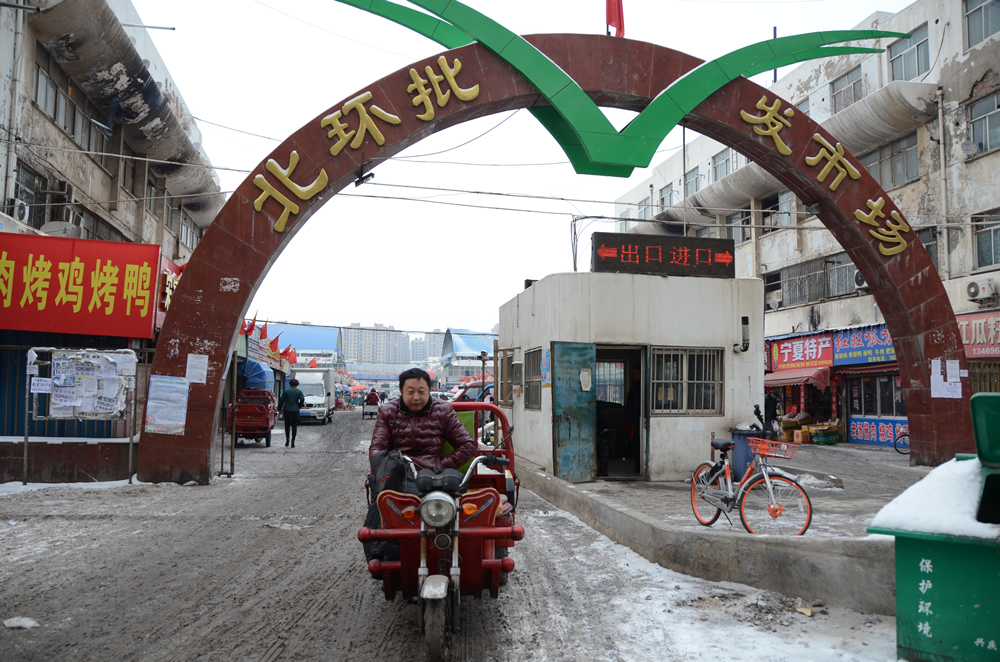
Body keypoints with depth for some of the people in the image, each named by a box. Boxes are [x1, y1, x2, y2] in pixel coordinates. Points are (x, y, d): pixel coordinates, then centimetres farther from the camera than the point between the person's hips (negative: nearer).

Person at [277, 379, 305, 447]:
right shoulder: (299, 392, -1)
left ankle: (287, 439, 9)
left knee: (287, 425, 15)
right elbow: (302, 400, -7)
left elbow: (281, 400, 1)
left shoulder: (286, 391, 0)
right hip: (295, 411, 0)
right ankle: (293, 441, 0)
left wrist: (279, 408, 10)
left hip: (287, 411, 1)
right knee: (294, 426, 4)